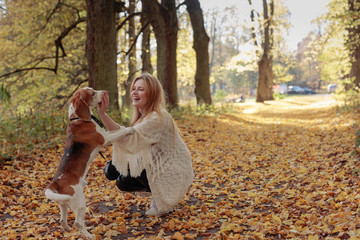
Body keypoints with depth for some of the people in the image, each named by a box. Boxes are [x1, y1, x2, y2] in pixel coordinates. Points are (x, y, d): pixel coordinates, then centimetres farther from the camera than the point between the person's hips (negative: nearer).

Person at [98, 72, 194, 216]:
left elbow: (129, 138, -38)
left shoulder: (157, 118, -27)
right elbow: (135, 144, 3)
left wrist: (103, 114, -44)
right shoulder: (142, 116, 5)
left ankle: (162, 200, -2)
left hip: (174, 174, -9)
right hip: (160, 167, 9)